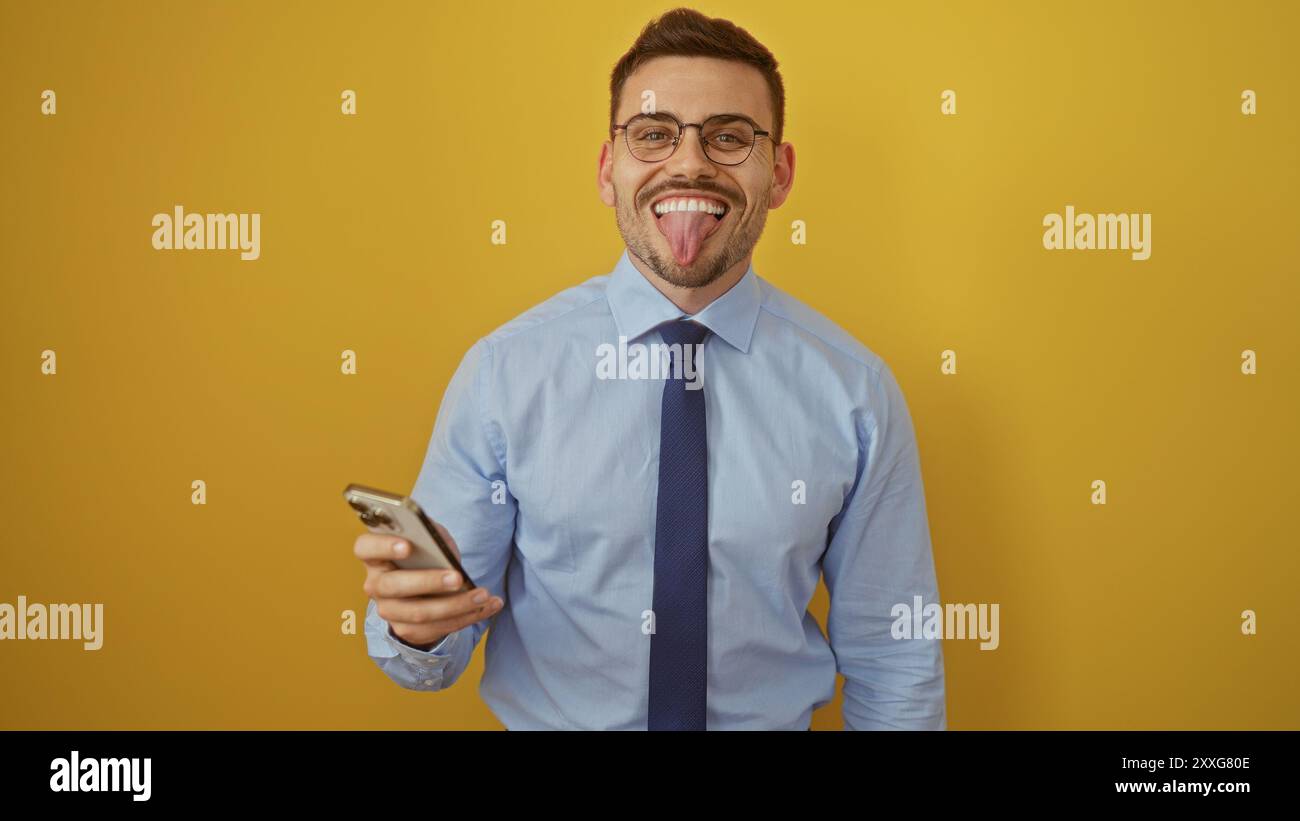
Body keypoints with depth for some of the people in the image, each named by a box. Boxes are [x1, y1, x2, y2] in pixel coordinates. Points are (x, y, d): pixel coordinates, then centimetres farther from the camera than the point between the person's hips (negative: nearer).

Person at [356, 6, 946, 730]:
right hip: (546, 718, 0)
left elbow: (893, 662, -7)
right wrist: (414, 622, -30)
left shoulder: (856, 391, -14)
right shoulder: (501, 371, -16)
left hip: (775, 719, 1)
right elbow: (436, 656, -12)